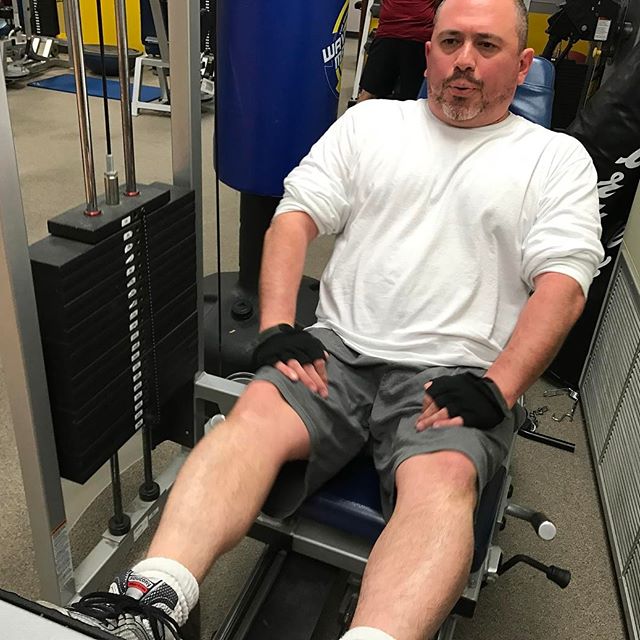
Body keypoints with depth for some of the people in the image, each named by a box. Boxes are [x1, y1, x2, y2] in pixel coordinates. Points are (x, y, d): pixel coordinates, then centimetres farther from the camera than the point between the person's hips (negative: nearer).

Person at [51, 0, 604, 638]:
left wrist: (495, 389, -14)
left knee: (443, 479, -32)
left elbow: (561, 284, 0)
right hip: (340, 348, 2)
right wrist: (277, 329, -7)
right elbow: (295, 218, 9)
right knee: (254, 414, -27)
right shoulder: (371, 121, 17)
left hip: (452, 376, -1)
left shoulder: (558, 159, 12)